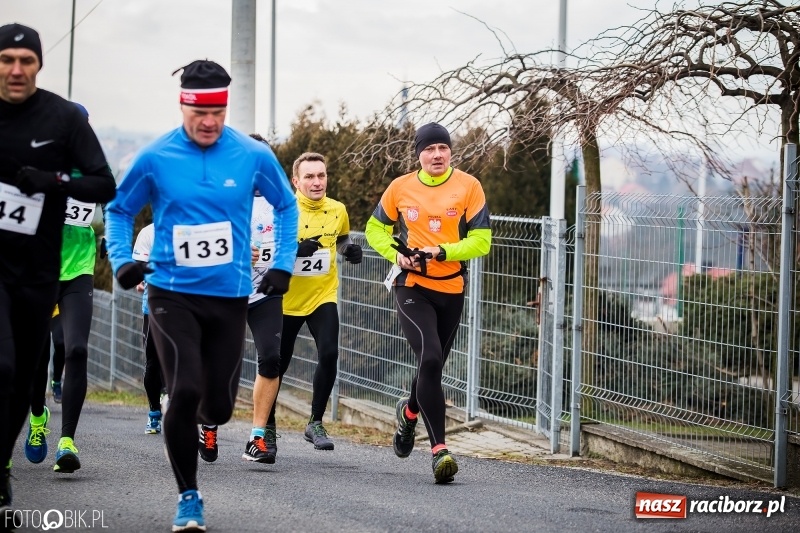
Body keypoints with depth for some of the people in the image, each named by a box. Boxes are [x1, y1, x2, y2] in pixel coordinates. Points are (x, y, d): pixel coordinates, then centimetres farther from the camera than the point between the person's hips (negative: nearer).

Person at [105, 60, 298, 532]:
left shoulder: (253, 156, -3)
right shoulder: (156, 158, -5)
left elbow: (286, 206, 14)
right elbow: (120, 210, 10)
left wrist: (283, 264, 6)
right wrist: (121, 260, -5)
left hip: (230, 297, 2)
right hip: (172, 294, -2)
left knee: (218, 408, 5)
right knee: (185, 391, -18)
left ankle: (194, 422, 45)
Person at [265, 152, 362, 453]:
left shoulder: (338, 210, -1)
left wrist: (350, 250, -3)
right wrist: (295, 250, -27)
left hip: (323, 297, 2)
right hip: (286, 300, -2)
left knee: (329, 354, -19)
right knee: (277, 364, 7)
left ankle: (315, 424, -5)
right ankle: (268, 425, 29)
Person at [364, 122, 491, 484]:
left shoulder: (468, 187, -2)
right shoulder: (401, 188, 1)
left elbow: (481, 240, -6)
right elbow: (375, 230, 12)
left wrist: (442, 251, -20)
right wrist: (397, 254, -8)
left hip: (451, 290, 2)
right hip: (412, 288, -2)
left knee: (433, 365, 15)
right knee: (430, 359, -21)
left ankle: (409, 412, 50)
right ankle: (439, 448, -20)